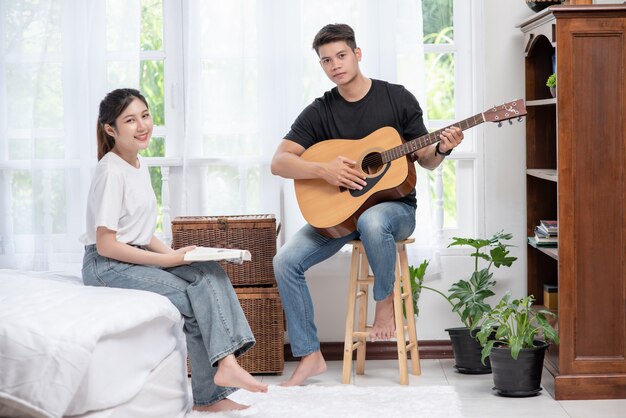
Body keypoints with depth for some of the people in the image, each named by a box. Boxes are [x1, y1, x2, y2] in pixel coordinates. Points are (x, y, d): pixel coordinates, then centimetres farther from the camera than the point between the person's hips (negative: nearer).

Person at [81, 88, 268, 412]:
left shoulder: (139, 166, 11)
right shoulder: (111, 171, -16)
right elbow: (106, 245, -20)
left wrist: (173, 253, -2)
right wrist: (169, 260, -18)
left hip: (137, 257, 8)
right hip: (106, 266, -8)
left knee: (209, 273, -13)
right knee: (193, 301, -18)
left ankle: (225, 362, -22)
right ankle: (209, 395, -8)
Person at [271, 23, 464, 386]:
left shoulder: (397, 98, -2)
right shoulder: (320, 112, 1)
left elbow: (425, 160, 4)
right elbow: (279, 162, -5)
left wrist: (441, 149, -19)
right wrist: (323, 169, -21)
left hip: (394, 204, -3)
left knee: (371, 222, -41)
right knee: (286, 262, -18)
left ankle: (387, 301, -12)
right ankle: (310, 356, -6)